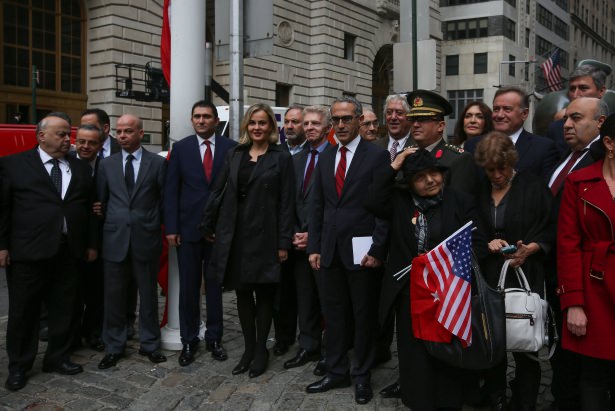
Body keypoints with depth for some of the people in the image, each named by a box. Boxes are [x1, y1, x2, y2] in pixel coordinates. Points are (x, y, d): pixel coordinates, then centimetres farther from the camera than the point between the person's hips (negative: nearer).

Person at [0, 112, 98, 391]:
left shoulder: (81, 169, 12)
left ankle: (57, 357, 28)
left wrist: (91, 244, 10)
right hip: (27, 252, -3)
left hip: (68, 252, 4)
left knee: (64, 309, 11)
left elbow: (89, 209, 13)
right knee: (23, 311, 7)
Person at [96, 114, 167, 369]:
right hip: (114, 239, 2)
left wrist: (158, 226, 4)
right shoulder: (107, 164, 8)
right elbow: (101, 201, 11)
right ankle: (114, 347, 20)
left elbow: (164, 199, 4)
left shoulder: (157, 163, 1)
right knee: (114, 295, 7)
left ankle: (150, 344, 22)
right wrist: (107, 227, 8)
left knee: (148, 294, 8)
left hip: (146, 238, -2)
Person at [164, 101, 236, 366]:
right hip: (188, 227, 0)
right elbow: (171, 191, 1)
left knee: (215, 285, 10)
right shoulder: (180, 148, 3)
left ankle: (214, 338, 22)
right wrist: (171, 228, -5)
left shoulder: (231, 148, 1)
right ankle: (188, 341, 18)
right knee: (188, 287, 6)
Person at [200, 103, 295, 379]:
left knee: (264, 292, 7)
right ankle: (248, 348, 23)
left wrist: (284, 242, -11)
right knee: (242, 291, 10)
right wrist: (208, 226, 9)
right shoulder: (234, 155, 9)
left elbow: (286, 203, -6)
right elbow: (219, 192, 11)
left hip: (264, 234, -4)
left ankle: (261, 349, 21)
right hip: (235, 233, 4)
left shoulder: (281, 158, -3)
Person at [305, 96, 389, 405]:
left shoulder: (377, 156, -5)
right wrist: (314, 247, 6)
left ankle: (361, 375, 22)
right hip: (329, 250, 5)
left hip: (361, 250, -5)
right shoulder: (325, 159, 12)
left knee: (364, 315, 8)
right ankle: (336, 371, 25)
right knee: (333, 314, 12)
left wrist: (377, 249, -14)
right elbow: (317, 206, 12)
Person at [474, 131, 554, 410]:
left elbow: (551, 229, -1)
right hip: (487, 276, 3)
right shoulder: (479, 191, 7)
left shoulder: (533, 187, -3)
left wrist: (530, 248, -17)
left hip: (524, 275, -3)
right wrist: (486, 244, -7)